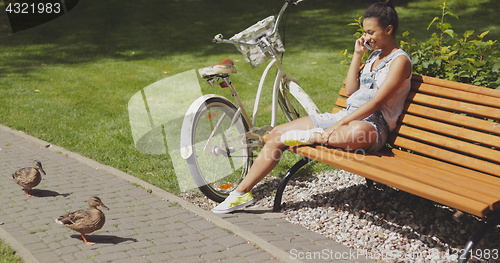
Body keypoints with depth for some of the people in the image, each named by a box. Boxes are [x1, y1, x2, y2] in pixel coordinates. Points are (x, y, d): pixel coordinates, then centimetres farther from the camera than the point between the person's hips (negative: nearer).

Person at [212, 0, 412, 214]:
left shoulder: (400, 60, -7)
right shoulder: (374, 55, 19)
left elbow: (376, 102, -18)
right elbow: (350, 91, 14)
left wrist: (337, 126, -23)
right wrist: (357, 55, 9)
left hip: (372, 125, -8)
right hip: (346, 116, 8)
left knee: (361, 132, -49)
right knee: (278, 133, -3)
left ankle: (309, 137, -22)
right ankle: (242, 193, 1)